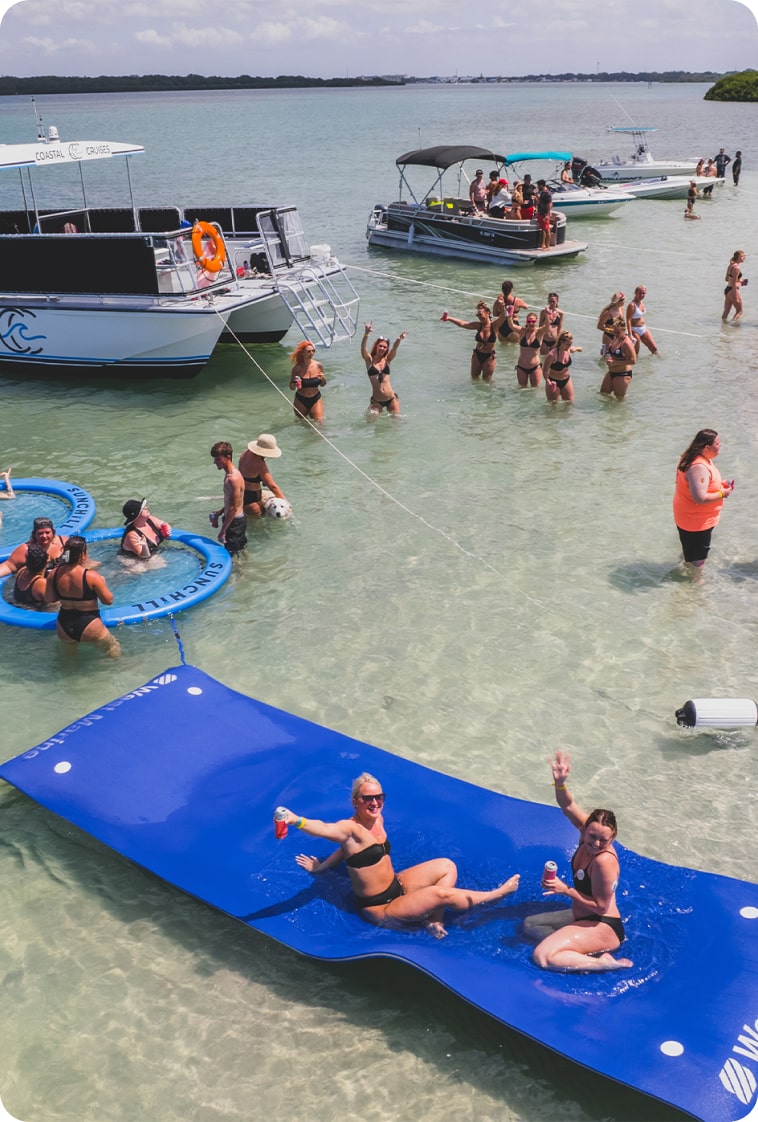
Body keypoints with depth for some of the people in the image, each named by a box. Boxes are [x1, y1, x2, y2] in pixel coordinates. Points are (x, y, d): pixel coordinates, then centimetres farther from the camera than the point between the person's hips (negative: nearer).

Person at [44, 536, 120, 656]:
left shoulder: (54, 574, -8)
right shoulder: (91, 577, -22)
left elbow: (48, 599, 4)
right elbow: (108, 600, -14)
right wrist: (102, 582, 4)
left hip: (63, 628, 6)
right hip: (88, 627, -5)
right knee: (114, 650, 16)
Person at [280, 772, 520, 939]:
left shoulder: (377, 820, 2)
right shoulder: (350, 828, -23)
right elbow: (324, 829, -43)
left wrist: (320, 867, 8)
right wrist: (296, 820, -62)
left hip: (397, 886, 9)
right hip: (380, 909, -9)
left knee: (446, 866, 3)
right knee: (441, 893, -18)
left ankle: (435, 921, -5)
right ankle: (497, 894, 3)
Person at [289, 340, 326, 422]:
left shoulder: (318, 366, -6)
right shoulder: (297, 368, -12)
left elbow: (322, 384, 7)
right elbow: (291, 387, -4)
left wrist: (323, 379, -15)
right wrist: (294, 384, -26)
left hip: (315, 399, 1)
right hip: (301, 400, -1)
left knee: (319, 422, -7)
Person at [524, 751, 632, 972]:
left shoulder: (604, 860, -29)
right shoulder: (587, 829, -8)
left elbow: (601, 906, -25)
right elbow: (568, 806, -10)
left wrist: (566, 890, -22)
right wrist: (560, 782, -30)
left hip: (603, 927, -10)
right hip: (582, 917, 10)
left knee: (542, 956, -22)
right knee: (530, 924, 21)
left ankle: (603, 962, -12)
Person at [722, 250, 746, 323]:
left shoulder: (730, 266, 9)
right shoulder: (737, 268, -18)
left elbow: (726, 279, 20)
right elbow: (734, 284, -20)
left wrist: (739, 281, 19)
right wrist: (736, 297, -18)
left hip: (727, 289, 8)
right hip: (733, 291, -8)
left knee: (726, 311, 13)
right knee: (739, 311, 3)